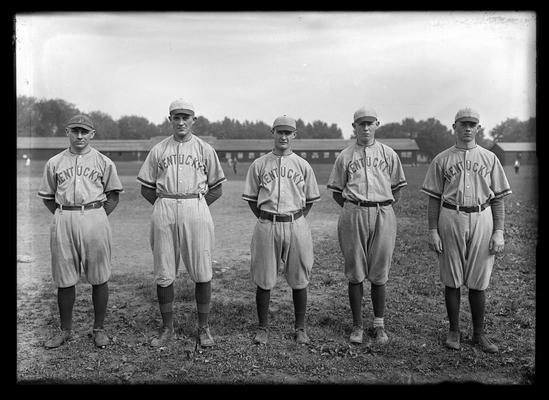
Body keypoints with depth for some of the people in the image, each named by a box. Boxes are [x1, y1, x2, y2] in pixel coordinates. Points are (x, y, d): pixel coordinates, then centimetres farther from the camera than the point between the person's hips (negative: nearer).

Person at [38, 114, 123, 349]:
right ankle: (65, 330, 20)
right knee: (64, 279, 6)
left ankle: (99, 329, 15)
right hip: (63, 221, 2)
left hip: (94, 218, -2)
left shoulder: (104, 162, 6)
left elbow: (113, 195, 8)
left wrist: (98, 217, 0)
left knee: (99, 278, 2)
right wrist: (63, 217, 6)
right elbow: (47, 196, 15)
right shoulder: (54, 163, 11)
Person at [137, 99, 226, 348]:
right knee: (163, 273, 4)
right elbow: (146, 188, 13)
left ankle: (204, 328, 13)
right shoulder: (158, 150, 12)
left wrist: (196, 206, 0)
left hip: (196, 209, -1)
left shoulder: (205, 149, 9)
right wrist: (165, 206, 3)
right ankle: (167, 328, 17)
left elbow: (216, 189, 10)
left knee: (202, 273, -1)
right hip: (163, 212, 2)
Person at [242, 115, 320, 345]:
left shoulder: (303, 166, 7)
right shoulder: (259, 164, 6)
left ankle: (300, 328, 19)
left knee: (299, 280, 5)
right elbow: (251, 198, 10)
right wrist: (265, 220, 4)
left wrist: (297, 222, 5)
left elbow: (310, 199, 12)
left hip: (296, 225, 1)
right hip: (266, 225, 0)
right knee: (263, 280, 3)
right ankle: (263, 328, 17)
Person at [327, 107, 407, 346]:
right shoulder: (345, 156, 8)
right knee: (355, 273, 3)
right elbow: (336, 191, 11)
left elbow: (397, 188, 14)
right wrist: (353, 210, 4)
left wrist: (384, 208, 6)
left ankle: (379, 325, 17)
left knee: (379, 274, 5)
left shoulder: (388, 154, 10)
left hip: (383, 215, 0)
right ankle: (357, 326, 14)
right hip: (353, 215, 0)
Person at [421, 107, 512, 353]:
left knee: (478, 282, 5)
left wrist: (499, 231, -1)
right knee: (452, 280, 4)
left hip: (482, 220, 1)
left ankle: (479, 333, 18)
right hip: (451, 219, -1)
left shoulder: (489, 158, 10)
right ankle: (454, 331, 17)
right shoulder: (442, 160, 7)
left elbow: (498, 198, 8)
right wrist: (433, 231, -2)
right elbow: (434, 198, 5)